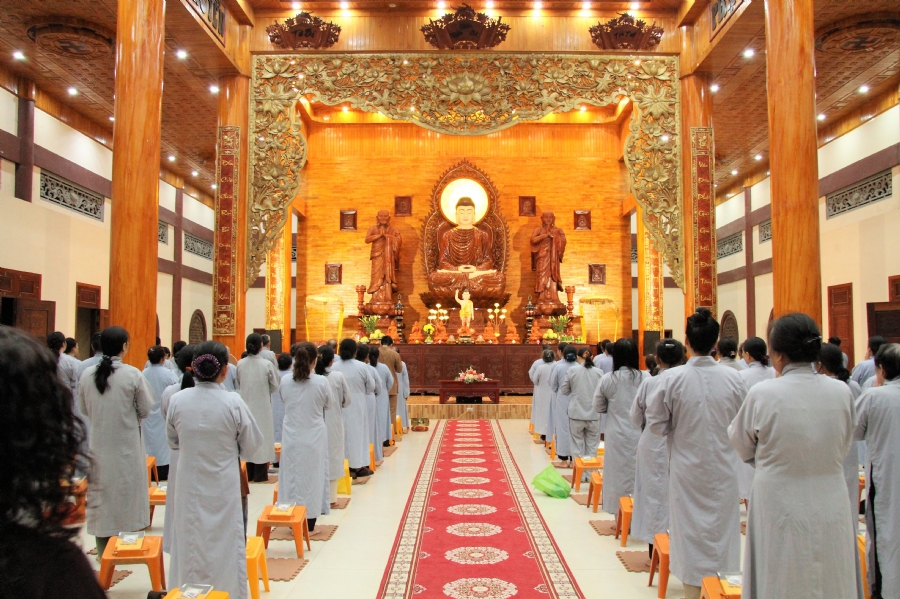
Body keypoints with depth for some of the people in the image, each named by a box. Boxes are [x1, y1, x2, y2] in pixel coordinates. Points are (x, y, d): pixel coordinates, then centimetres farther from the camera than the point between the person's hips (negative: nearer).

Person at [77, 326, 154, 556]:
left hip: (98, 445, 3)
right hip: (127, 446, -3)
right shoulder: (133, 375, -15)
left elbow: (83, 409, 6)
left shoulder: (88, 374, -5)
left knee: (100, 498, 12)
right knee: (126, 494, 9)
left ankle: (104, 554, 20)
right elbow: (145, 409, -7)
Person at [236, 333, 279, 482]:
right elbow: (275, 385, -6)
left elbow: (237, 384, 2)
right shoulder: (267, 364, -15)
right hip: (262, 405, -3)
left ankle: (250, 474, 20)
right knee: (261, 436, 6)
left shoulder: (240, 364, -7)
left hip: (245, 404, 3)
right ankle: (260, 474, 10)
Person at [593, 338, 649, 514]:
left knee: (619, 474, 10)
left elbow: (599, 407, 4)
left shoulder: (608, 379, -6)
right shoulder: (646, 377, -9)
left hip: (618, 435, 1)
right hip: (640, 434, 0)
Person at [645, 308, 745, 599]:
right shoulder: (733, 377, -12)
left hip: (687, 467, -1)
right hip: (724, 468, 1)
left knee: (691, 531, 11)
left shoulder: (673, 378, -17)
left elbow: (656, 423, -9)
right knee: (723, 528, 16)